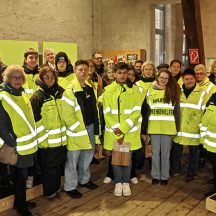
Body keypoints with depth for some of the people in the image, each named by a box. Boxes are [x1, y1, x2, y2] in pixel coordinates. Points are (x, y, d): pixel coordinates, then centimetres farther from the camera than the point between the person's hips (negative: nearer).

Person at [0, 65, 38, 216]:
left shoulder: (22, 95, 10)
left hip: (28, 143, 7)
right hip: (17, 146, -7)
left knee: (22, 175, 18)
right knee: (21, 175, 5)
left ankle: (20, 202, 34)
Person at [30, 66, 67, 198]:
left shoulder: (60, 92, 6)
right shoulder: (37, 96, -9)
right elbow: (35, 119, -11)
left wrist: (66, 131, 12)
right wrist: (43, 136, -13)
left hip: (61, 137, 5)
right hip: (46, 140, -5)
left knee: (59, 164, 16)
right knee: (49, 166, 7)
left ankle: (57, 186, 36)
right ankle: (49, 191, 25)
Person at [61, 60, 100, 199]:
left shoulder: (90, 89, 9)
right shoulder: (70, 91, -14)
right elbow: (67, 116, -18)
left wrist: (95, 128, 11)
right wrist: (80, 130, -15)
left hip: (90, 127, 7)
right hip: (76, 130, -7)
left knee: (88, 155, 18)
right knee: (73, 159, 3)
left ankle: (84, 179, 36)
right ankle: (70, 187, 17)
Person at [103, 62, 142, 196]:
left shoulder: (135, 89, 0)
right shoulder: (108, 90, 1)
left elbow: (136, 112, -7)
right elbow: (107, 113, -5)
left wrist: (123, 129, -17)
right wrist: (117, 133, -13)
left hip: (130, 131, 0)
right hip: (113, 132, 0)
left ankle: (126, 182, 27)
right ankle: (118, 183, 26)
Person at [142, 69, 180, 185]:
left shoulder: (173, 91, 4)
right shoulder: (150, 91, 5)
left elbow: (177, 110, 5)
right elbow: (146, 110, 5)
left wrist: (177, 127, -1)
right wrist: (145, 127, 1)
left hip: (168, 127, -1)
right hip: (154, 127, 1)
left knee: (165, 152, 8)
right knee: (155, 152, 8)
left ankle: (164, 176, 20)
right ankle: (155, 175, 21)